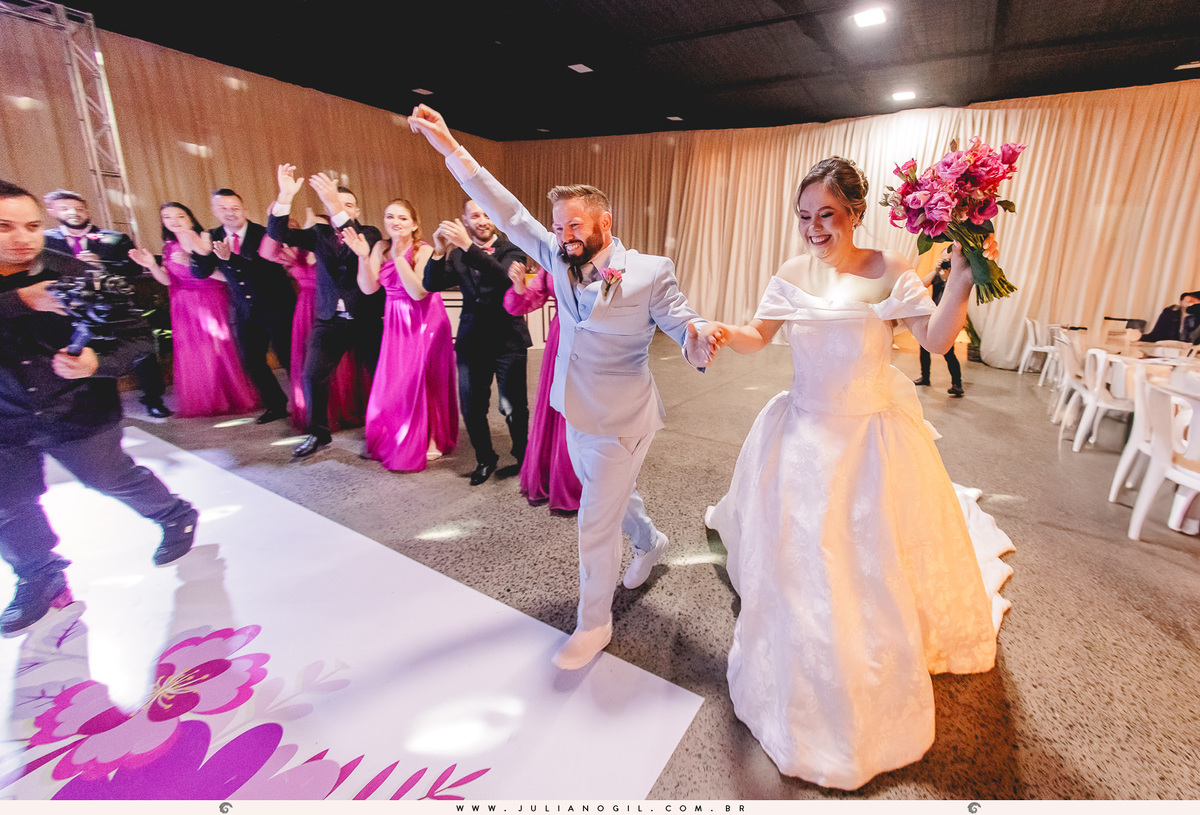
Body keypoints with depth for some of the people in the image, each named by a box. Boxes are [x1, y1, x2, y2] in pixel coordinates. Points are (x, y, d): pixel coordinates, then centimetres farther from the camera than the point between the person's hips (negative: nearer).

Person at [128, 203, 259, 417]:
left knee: (219, 352, 0)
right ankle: (203, 402, 24)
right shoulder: (169, 247, 8)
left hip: (211, 304, -5)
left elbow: (225, 276, -17)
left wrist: (192, 263, -23)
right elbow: (168, 280, 7)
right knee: (192, 357, 9)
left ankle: (235, 399, 16)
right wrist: (152, 266, -10)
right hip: (185, 309, 5)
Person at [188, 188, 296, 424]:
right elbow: (201, 274, -2)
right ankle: (276, 406, 25)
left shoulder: (263, 234, -11)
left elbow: (267, 270, -23)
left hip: (276, 308, -6)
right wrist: (200, 252, -22)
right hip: (245, 312, 6)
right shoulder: (213, 238, 4)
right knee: (252, 362, 10)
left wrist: (231, 258, -34)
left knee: (287, 358, -3)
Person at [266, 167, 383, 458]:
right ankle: (318, 433, 14)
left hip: (366, 321, -2)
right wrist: (285, 196, -20)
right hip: (330, 320, 3)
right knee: (313, 376, -2)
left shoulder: (369, 233, 3)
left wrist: (337, 207, -34)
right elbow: (277, 234, -4)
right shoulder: (319, 233, 10)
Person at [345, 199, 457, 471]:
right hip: (396, 321, 5)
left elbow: (418, 292, -23)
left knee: (426, 379, 2)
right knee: (395, 381, 7)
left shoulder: (424, 250, -12)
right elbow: (368, 288, -3)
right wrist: (363, 256, -17)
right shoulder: (381, 247, 3)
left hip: (425, 322, -5)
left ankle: (432, 439, 20)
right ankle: (401, 439, 28)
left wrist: (399, 257, -27)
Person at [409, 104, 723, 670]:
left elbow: (682, 322, -14)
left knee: (595, 525, 3)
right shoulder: (561, 260, -1)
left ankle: (594, 623, 27)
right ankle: (649, 542, 58)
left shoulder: (649, 271, -15)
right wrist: (449, 148, -6)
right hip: (576, 413, 6)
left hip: (619, 421, -6)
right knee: (613, 497, 26)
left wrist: (698, 336, -40)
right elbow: (510, 215, -2)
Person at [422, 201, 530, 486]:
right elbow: (431, 285, -3)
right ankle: (485, 459, 31)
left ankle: (522, 458, 25)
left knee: (513, 408, -1)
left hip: (508, 341, -3)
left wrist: (469, 247, -29)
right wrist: (439, 252, -19)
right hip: (472, 342, 3)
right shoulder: (457, 254, 7)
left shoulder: (511, 250, -1)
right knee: (472, 410, 9)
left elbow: (504, 277, -22)